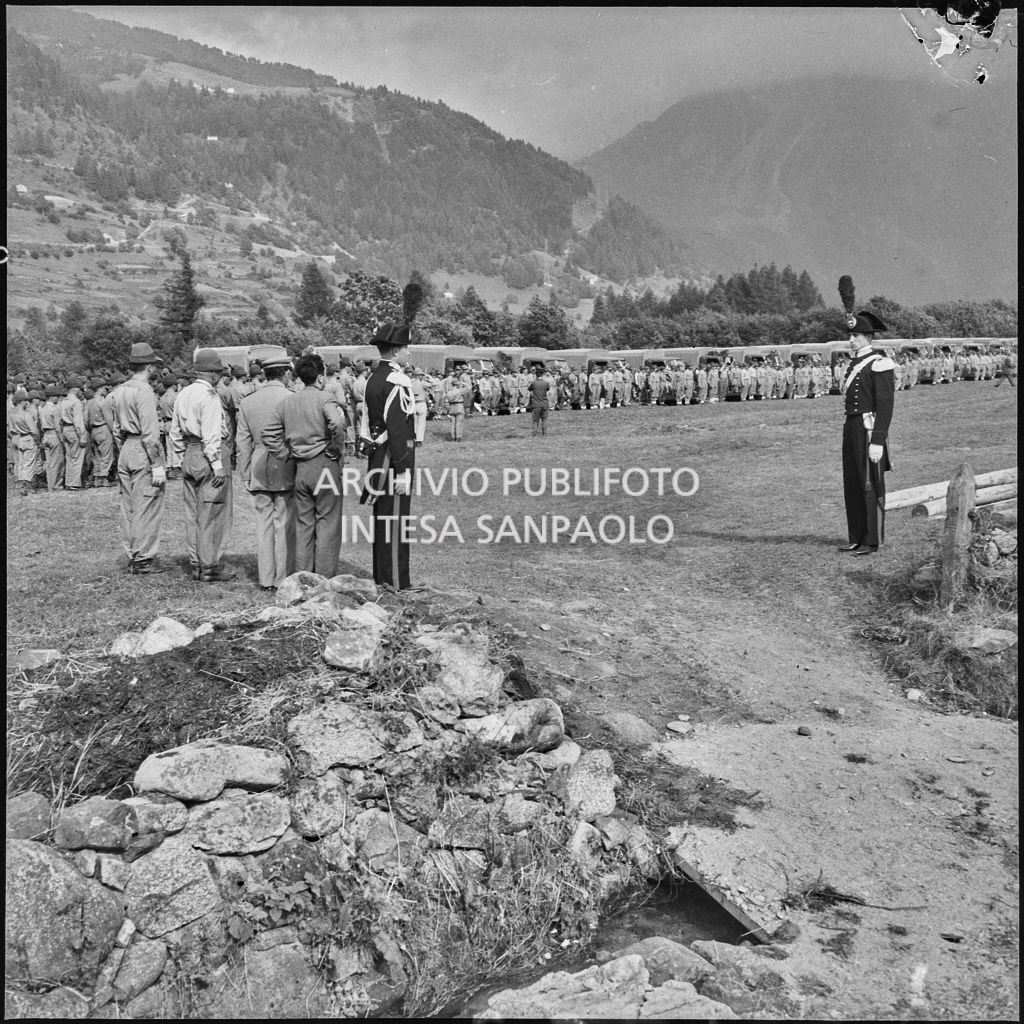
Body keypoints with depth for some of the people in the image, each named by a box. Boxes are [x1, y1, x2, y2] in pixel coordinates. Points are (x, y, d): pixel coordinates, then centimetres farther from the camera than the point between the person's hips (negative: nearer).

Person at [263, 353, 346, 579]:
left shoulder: (286, 401, 8)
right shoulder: (324, 399, -10)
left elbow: (268, 433, 7)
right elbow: (337, 423, -28)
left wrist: (287, 456, 9)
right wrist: (336, 450, -14)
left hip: (300, 468, 6)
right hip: (325, 466, -5)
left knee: (303, 524, 13)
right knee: (327, 524, 2)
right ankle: (325, 579, 5)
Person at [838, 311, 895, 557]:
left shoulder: (878, 364, -11)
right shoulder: (854, 363, 14)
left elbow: (885, 406, -16)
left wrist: (877, 442, -20)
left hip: (869, 429, -9)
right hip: (851, 427, 9)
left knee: (871, 485, -2)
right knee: (852, 485, 12)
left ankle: (872, 541, 6)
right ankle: (857, 538, 22)